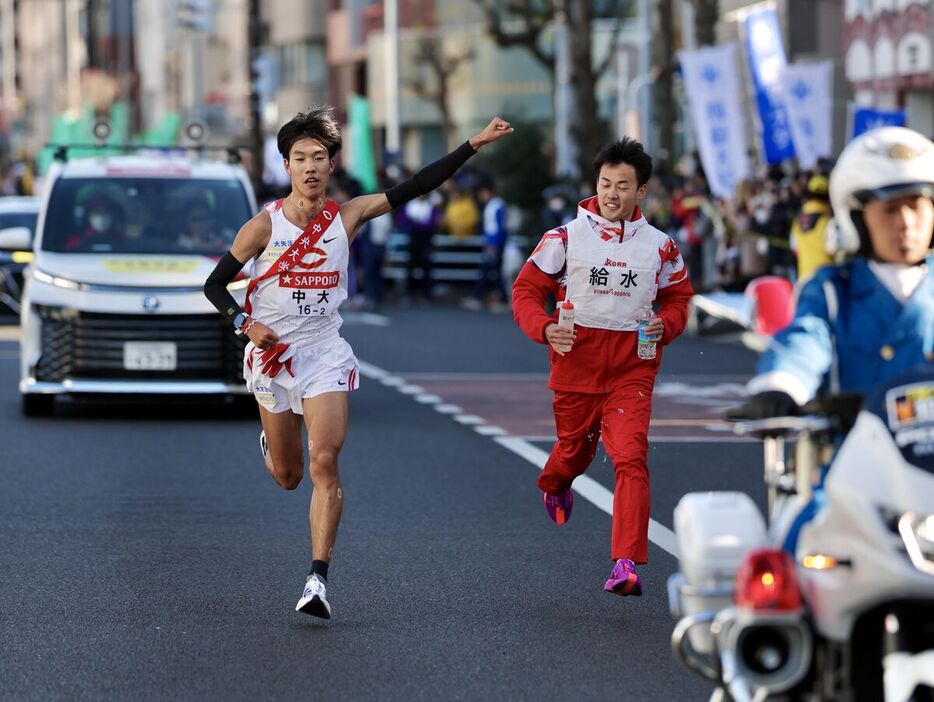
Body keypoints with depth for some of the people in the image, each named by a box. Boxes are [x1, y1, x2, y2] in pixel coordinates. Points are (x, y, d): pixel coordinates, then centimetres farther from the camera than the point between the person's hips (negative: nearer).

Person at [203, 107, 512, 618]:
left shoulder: (346, 217, -2)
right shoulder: (264, 226, -7)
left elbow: (414, 188, -2)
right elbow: (215, 283, 1)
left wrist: (473, 145, -6)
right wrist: (245, 323, -16)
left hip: (325, 354, 0)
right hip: (272, 354, 0)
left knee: (324, 466, -16)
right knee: (288, 476, 13)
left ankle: (318, 578, -18)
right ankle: (270, 442, 51)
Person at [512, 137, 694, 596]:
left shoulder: (660, 246, 3)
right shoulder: (566, 237, -2)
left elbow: (678, 297, 16)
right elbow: (527, 289, 1)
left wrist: (665, 325, -6)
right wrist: (545, 329, -18)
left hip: (632, 370, 0)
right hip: (576, 363, 0)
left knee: (631, 459, -16)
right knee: (574, 451, 17)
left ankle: (627, 564, -20)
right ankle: (554, 485, 57)